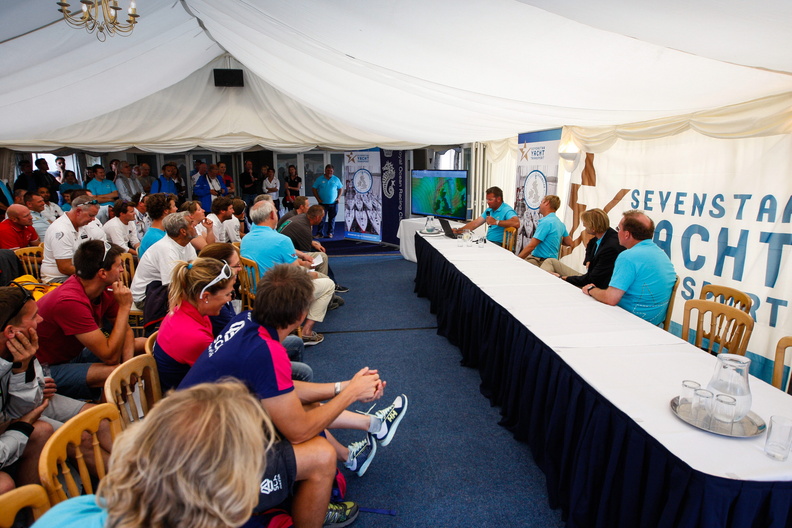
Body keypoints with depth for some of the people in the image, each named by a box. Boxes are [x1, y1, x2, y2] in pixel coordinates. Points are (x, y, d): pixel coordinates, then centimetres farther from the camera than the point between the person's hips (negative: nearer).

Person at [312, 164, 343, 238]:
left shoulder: (336, 179, 5)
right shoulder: (319, 179, 1)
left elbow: (341, 188, 13)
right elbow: (314, 189, 4)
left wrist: (338, 198, 0)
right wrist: (318, 199, -5)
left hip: (333, 203, 1)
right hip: (323, 203, -1)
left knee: (332, 219, 7)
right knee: (321, 219, -3)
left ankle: (330, 233, 16)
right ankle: (320, 233, 2)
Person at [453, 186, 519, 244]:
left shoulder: (506, 210, -12)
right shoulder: (489, 210, 15)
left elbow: (516, 223, -31)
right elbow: (475, 223, 17)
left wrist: (496, 222, -28)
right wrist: (458, 231, 7)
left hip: (500, 244, -8)